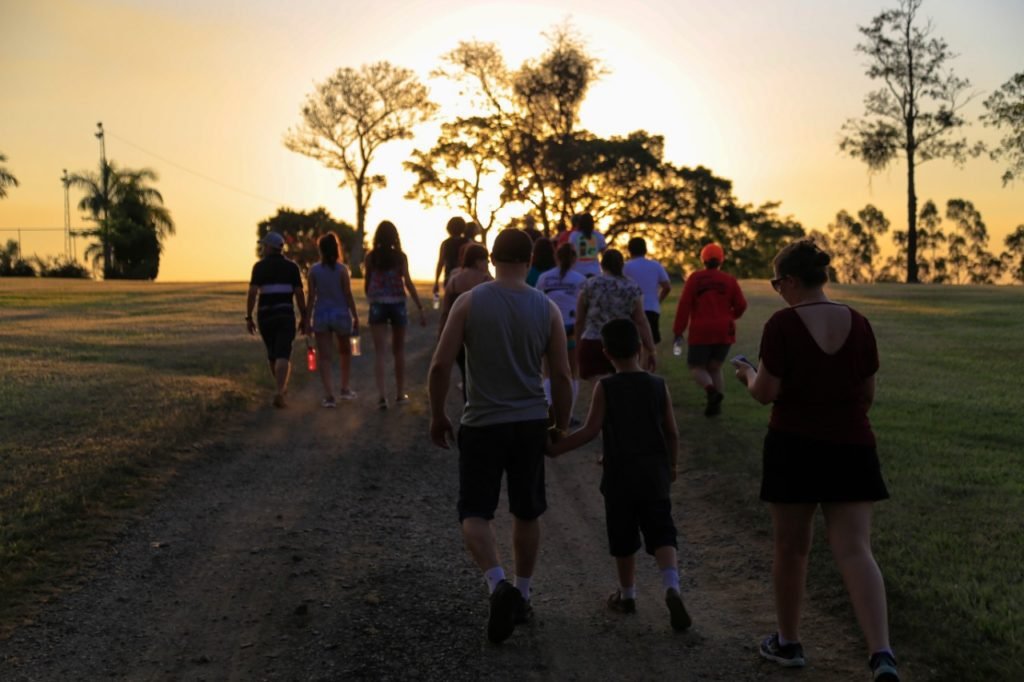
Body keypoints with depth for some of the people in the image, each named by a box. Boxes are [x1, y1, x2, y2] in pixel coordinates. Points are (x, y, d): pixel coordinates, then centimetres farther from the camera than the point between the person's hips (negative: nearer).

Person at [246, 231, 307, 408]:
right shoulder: (292, 266, 2)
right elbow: (299, 294, -2)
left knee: (273, 353, 19)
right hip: (285, 315, -1)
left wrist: (249, 317, -3)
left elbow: (252, 292, -8)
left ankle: (281, 388, 34)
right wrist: (303, 317, 6)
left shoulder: (259, 266, 0)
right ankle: (278, 392, -25)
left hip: (265, 315, 1)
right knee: (283, 356, -7)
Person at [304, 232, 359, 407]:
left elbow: (311, 297, -2)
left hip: (321, 315, 1)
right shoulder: (342, 269, -7)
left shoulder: (314, 270, -3)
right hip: (341, 314, -1)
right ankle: (345, 389, 26)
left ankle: (329, 395, -7)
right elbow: (348, 295, -7)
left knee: (324, 357, 3)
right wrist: (356, 317, 1)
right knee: (345, 352, 20)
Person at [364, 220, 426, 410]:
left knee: (379, 351, -1)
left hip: (377, 306, 0)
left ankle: (382, 396, -15)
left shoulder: (371, 257, -1)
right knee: (398, 351, 14)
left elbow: (367, 283, 6)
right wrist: (420, 308, -8)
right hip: (397, 305, 0)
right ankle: (400, 394, 23)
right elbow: (408, 283, -10)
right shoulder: (400, 257, -5)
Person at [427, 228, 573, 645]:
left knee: (475, 513, 5)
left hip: (482, 424, -2)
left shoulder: (469, 302, -7)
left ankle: (498, 585, -16)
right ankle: (521, 596, 26)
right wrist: (560, 428, 13)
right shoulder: (547, 309, -1)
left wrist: (438, 416, 4)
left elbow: (440, 365, -9)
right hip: (531, 423, 3)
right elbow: (561, 377, 1)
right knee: (527, 513, 16)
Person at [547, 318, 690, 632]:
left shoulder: (605, 388, -9)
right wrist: (672, 465, 17)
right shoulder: (658, 385, -1)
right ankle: (671, 587, -20)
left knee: (623, 540, 13)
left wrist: (555, 448, -5)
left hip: (619, 476, -1)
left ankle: (627, 594, 27)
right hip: (654, 474, 2)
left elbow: (591, 431, -15)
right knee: (661, 535, 2)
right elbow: (672, 433, 3)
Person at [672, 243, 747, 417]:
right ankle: (715, 404, 2)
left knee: (697, 367, 7)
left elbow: (684, 305, -7)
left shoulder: (695, 278, -2)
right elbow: (741, 305, 2)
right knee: (715, 367, 16)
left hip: (701, 332, -3)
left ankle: (711, 390, -22)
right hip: (724, 332, 3)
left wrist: (678, 330, -3)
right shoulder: (730, 280, 3)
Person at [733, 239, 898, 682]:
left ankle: (788, 643, 28)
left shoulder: (782, 324, -12)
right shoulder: (858, 323, 2)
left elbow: (767, 393, -12)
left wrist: (748, 376, 9)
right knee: (855, 550, 0)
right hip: (851, 446, 3)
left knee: (791, 548, 13)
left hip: (795, 445, -3)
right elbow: (868, 393, 8)